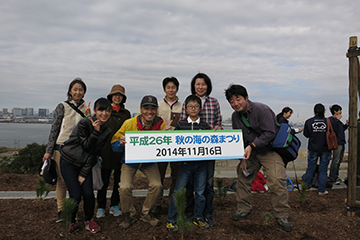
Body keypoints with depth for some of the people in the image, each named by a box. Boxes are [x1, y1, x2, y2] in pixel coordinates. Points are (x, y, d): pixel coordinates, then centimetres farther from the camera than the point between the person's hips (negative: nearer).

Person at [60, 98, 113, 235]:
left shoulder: (107, 131, -3)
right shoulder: (84, 123, -19)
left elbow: (94, 154, -3)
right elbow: (86, 146, -16)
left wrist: (84, 173, -6)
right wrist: (96, 131, -29)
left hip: (85, 164, 4)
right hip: (69, 162, -4)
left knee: (89, 194, -8)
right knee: (76, 195, -11)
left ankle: (89, 221, 18)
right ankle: (70, 223, 16)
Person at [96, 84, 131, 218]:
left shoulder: (126, 113, 12)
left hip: (121, 151, 3)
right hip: (106, 151, -3)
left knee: (119, 180, 8)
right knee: (104, 180, 3)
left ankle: (114, 205, 23)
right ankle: (101, 207, 17)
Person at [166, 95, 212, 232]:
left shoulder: (205, 126, 5)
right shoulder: (181, 125, 3)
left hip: (201, 163, 2)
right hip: (186, 163, -1)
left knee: (200, 192, 11)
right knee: (178, 191, -1)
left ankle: (198, 218, 30)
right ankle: (171, 221, 13)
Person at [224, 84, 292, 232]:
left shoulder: (262, 109, -20)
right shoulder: (235, 116, 1)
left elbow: (270, 133, -24)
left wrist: (252, 146, -29)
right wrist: (242, 158, 1)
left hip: (270, 150, -6)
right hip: (250, 152, 6)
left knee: (277, 182, -17)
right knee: (242, 178, 6)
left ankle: (281, 216, -1)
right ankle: (244, 210, 22)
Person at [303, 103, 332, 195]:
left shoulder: (308, 122, -9)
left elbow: (306, 135, 0)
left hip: (313, 149, 1)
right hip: (325, 149, -1)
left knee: (310, 167, 16)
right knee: (323, 169, 8)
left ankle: (306, 185, 28)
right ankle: (321, 190, 15)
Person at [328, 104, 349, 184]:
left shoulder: (337, 120, 18)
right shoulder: (331, 119, -9)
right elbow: (333, 129, -25)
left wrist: (346, 125, 9)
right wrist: (337, 120, -20)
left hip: (342, 142, 9)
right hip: (337, 143, -9)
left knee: (339, 160, 13)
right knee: (336, 161, -7)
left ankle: (335, 176, 22)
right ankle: (333, 178, 0)